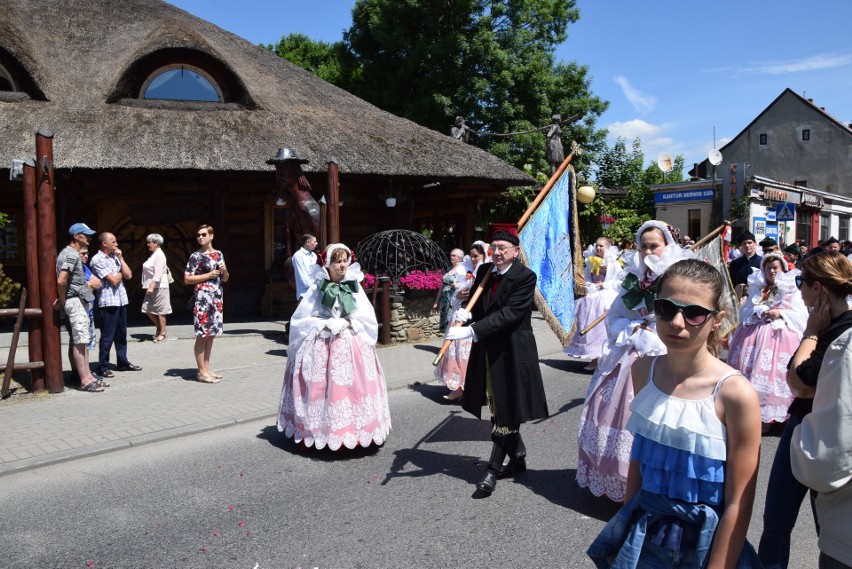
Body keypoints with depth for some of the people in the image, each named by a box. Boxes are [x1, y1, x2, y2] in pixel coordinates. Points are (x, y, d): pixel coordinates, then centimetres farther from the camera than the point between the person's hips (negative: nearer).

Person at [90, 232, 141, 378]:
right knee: (108, 336, -3)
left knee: (121, 334, 14)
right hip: (108, 301, -7)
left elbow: (128, 275, 5)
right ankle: (103, 367, 5)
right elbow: (113, 280, -15)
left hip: (121, 300, 7)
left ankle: (123, 362, 23)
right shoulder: (98, 259, -9)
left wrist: (121, 259, 1)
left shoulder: (115, 257, 14)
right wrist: (121, 273, 4)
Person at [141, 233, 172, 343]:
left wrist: (151, 286, -28)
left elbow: (158, 274, -23)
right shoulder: (154, 255, 16)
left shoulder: (159, 255, -14)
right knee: (147, 309, 11)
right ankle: (159, 327, 24)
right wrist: (149, 286, 20)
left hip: (158, 287, -10)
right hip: (152, 287, 10)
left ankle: (163, 333, 9)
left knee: (160, 311, -1)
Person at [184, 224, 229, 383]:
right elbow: (187, 279, -8)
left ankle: (206, 368, 18)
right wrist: (209, 275, -12)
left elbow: (225, 279, 18)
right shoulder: (196, 256, -4)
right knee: (202, 334, -4)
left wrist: (224, 271, -4)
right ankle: (201, 372, 1)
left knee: (211, 334, 10)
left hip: (217, 297, 6)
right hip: (203, 297, -6)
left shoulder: (219, 254, 12)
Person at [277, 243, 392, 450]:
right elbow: (301, 319, -1)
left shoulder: (355, 286, 2)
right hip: (321, 346, -1)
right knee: (320, 388, -3)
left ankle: (354, 431, 12)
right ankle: (317, 431, 10)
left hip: (351, 346, 2)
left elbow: (368, 319, 3)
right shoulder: (317, 288, -2)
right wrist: (325, 324, -12)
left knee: (353, 387, 0)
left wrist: (348, 323, -11)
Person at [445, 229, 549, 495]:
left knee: (507, 410, 2)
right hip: (486, 351, 7)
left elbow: (509, 314, -23)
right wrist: (467, 314, -14)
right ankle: (518, 457, 35)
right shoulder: (484, 270, 5)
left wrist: (471, 331, -30)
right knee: (497, 407, 17)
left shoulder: (525, 277, -15)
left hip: (512, 352, -7)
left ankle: (493, 468, 11)